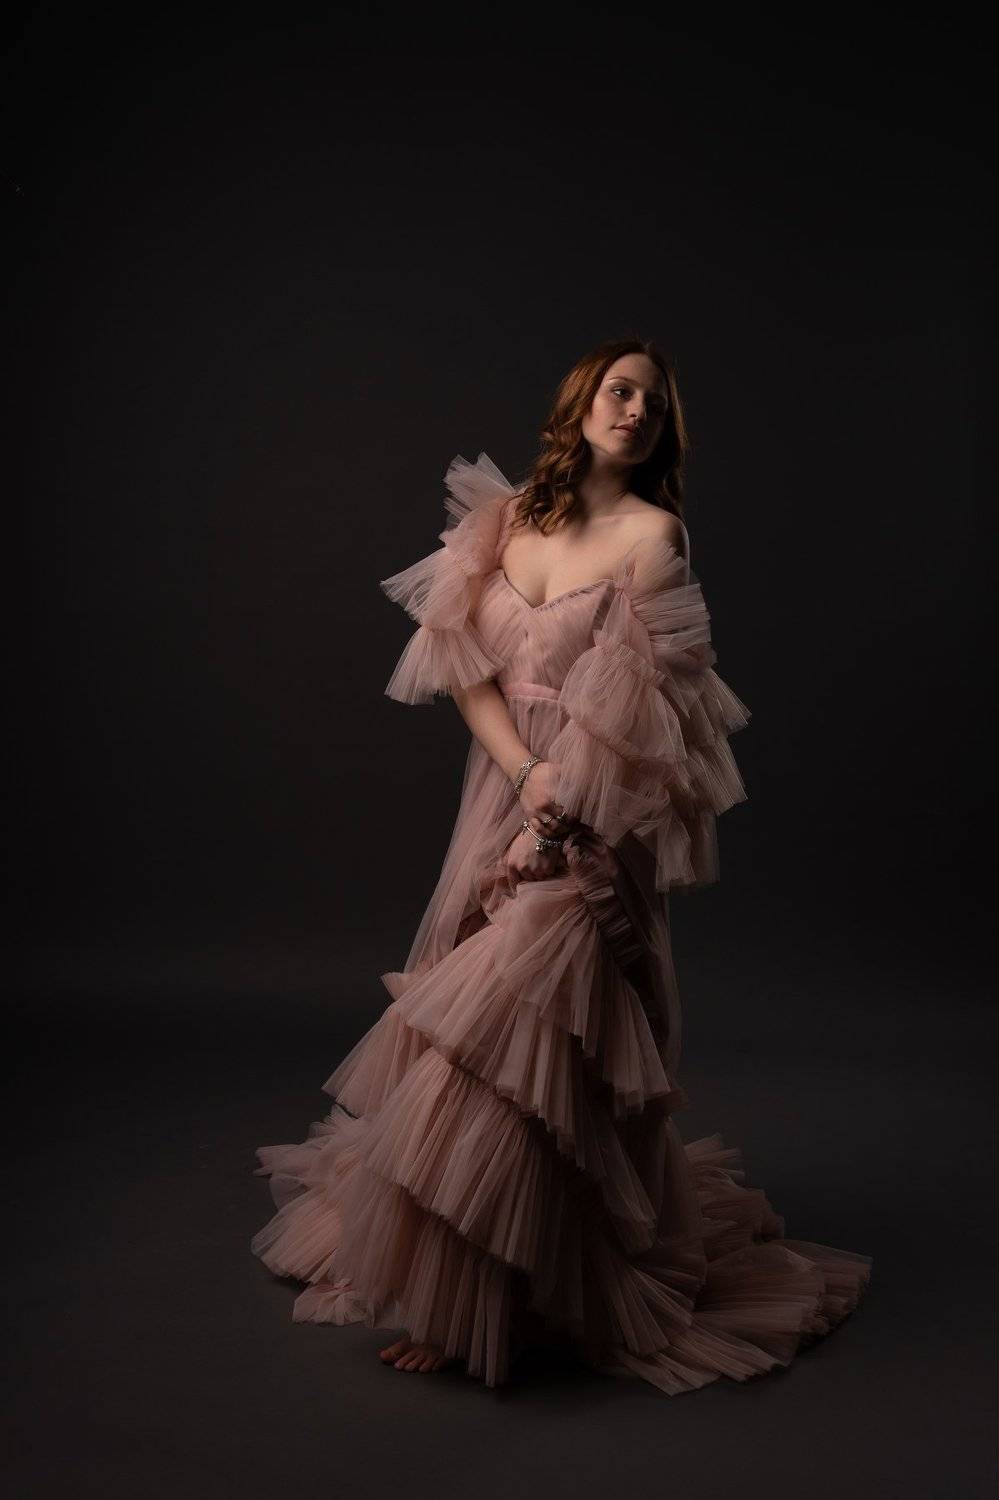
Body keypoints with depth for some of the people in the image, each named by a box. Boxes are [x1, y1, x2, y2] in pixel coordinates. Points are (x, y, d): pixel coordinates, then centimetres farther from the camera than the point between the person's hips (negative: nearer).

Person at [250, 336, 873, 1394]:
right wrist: (526, 773, -13)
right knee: (475, 1021, 13)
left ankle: (463, 1309, 4)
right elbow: (466, 667, 1)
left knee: (515, 1038, -7)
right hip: (502, 796, 5)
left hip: (590, 831, -5)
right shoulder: (506, 516, 7)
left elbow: (628, 711, -12)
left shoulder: (652, 533, -8)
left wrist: (551, 827, -14)